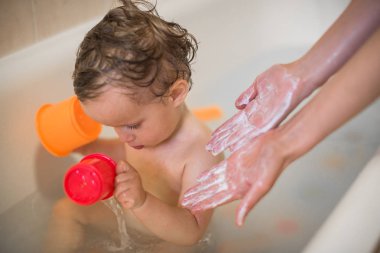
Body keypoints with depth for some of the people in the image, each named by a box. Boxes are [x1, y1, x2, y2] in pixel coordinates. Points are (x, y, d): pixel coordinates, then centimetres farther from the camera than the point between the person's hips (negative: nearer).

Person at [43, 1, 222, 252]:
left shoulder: (202, 151, -36)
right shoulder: (144, 117, -12)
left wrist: (142, 202, -51)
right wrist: (83, 145, 0)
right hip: (126, 221, 7)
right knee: (66, 209, 9)